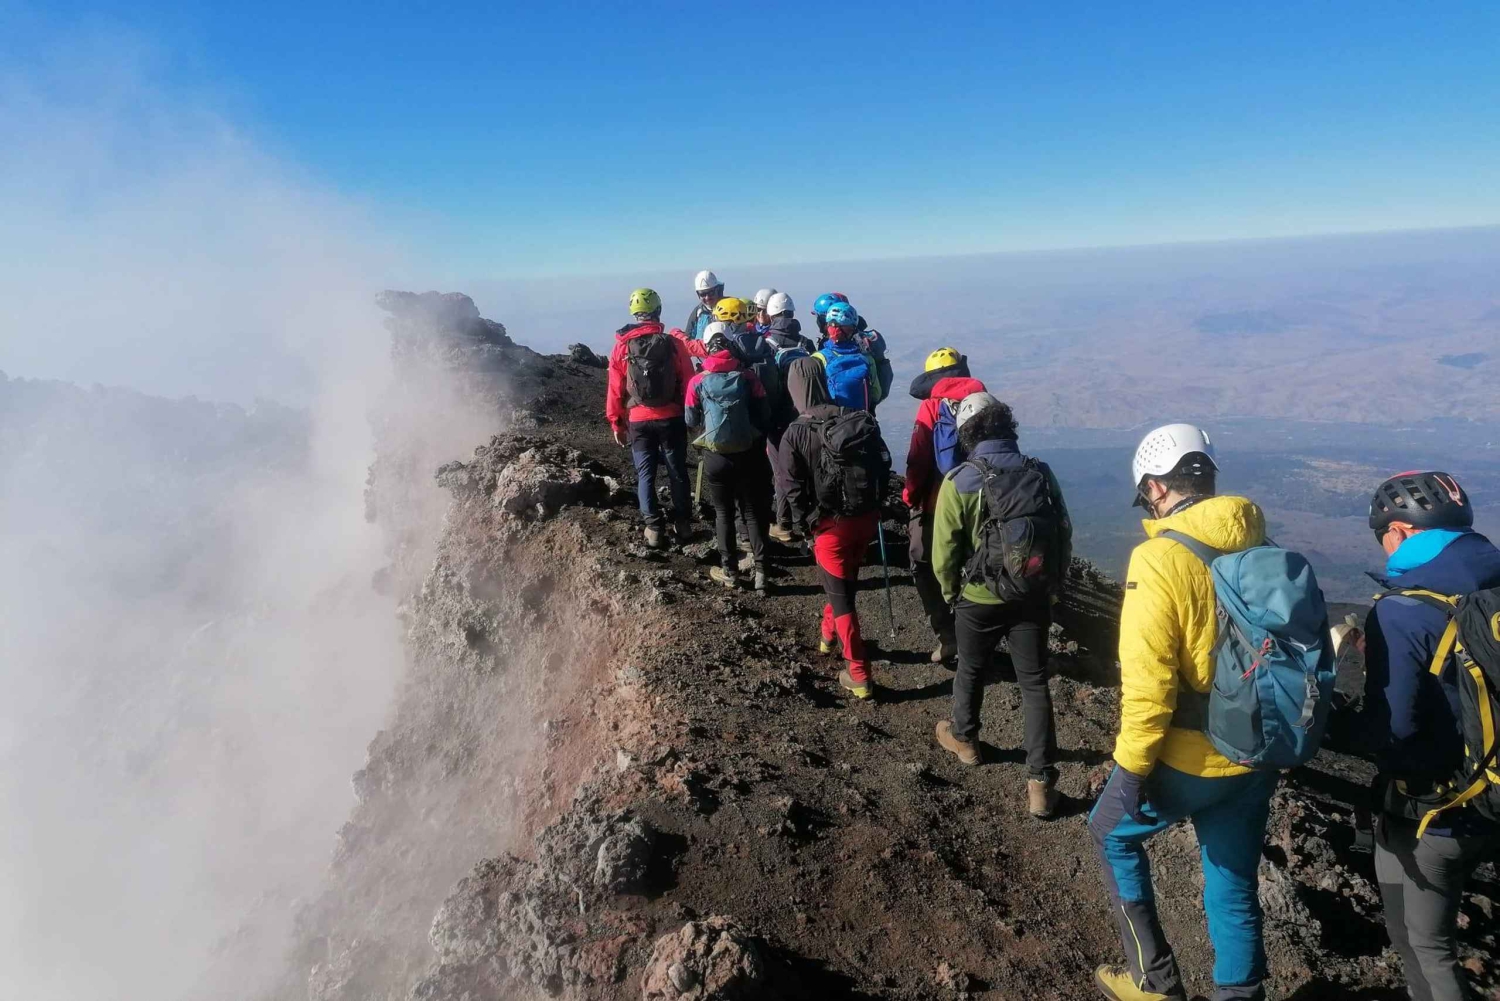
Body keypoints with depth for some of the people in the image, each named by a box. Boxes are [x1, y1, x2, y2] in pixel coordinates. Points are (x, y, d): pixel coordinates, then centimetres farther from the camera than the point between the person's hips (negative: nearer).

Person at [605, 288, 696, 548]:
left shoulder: (621, 346, -4)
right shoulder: (672, 343, -6)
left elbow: (615, 389, -2)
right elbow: (688, 382, -3)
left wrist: (616, 423, 7)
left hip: (639, 421, 0)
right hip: (671, 418, 0)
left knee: (645, 474, 8)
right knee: (677, 472, 11)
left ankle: (654, 528, 8)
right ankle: (683, 524, 18)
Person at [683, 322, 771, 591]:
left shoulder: (698, 381, -8)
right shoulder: (747, 376, -7)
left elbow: (691, 420, 0)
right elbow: (762, 415, -2)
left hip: (715, 456, -1)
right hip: (747, 454, 1)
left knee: (724, 512, 14)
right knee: (753, 511, 12)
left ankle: (730, 571, 18)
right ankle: (760, 569, 8)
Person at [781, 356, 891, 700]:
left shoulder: (795, 434, -12)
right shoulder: (860, 418, 0)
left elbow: (795, 490, -11)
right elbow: (883, 464, 5)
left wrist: (806, 525, 2)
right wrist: (874, 505, 15)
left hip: (832, 524, -5)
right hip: (866, 516, 5)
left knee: (840, 595, 4)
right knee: (844, 579, 27)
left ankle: (859, 675, 7)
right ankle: (829, 631, 50)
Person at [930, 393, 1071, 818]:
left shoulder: (959, 482, -15)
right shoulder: (1040, 473, -4)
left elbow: (944, 552, -12)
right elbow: (1064, 535, 4)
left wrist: (951, 593, 6)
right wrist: (1053, 585, 17)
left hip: (980, 600, -2)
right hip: (1034, 598, 3)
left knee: (971, 672, 22)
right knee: (1035, 684, 11)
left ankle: (964, 738, 45)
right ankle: (1041, 782, 12)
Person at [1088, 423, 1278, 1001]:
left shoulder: (1160, 559, -21)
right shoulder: (1262, 548, 0)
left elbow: (1147, 681, -23)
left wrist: (1131, 766, -12)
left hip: (1187, 759, -6)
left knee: (1113, 835, 21)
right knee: (1235, 887, 20)